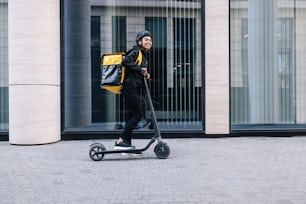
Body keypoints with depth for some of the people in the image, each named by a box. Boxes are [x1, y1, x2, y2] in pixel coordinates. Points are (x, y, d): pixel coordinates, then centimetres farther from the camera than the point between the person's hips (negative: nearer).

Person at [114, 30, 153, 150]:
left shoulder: (144, 54, 22)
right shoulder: (136, 51, -6)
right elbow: (125, 61, -23)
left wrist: (145, 74, 2)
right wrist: (140, 69, -20)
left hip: (136, 88, 9)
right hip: (131, 87, -9)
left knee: (131, 115, 9)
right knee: (137, 114, -10)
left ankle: (127, 144, 14)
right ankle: (120, 142, -8)